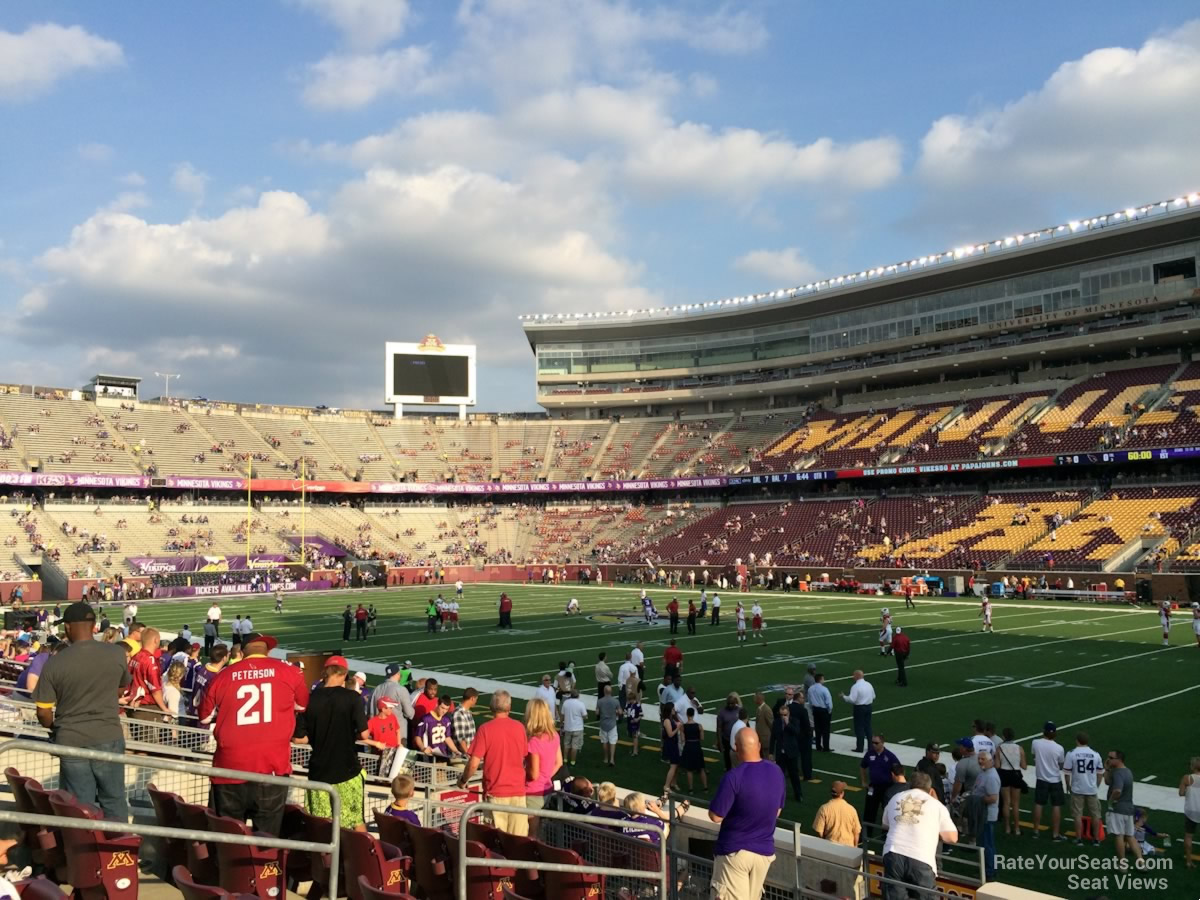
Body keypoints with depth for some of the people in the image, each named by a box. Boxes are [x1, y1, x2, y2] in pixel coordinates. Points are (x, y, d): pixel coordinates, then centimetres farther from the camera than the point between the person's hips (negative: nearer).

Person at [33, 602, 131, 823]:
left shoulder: (55, 662, -12)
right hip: (109, 738, 1)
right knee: (114, 801, 14)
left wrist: (54, 728, 16)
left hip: (71, 741, -1)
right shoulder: (117, 654, -8)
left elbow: (43, 712, -6)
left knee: (79, 807, 12)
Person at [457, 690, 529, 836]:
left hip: (496, 792, -2)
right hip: (518, 791, 2)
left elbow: (473, 763, -11)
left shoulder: (485, 729, -8)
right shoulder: (519, 727, 1)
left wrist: (463, 781, 7)